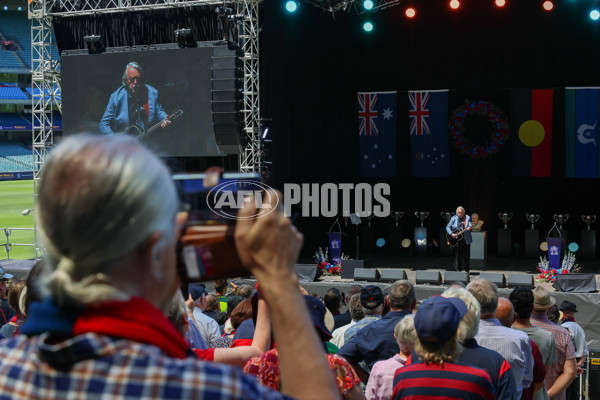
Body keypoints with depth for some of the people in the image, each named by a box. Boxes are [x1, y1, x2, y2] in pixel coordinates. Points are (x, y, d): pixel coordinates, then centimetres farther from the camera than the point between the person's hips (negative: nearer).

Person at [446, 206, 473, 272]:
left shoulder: (467, 218, 2)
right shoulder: (453, 218, 2)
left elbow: (470, 226, -5)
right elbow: (448, 227, 2)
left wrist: (469, 228, -29)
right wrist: (451, 234, -14)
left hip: (466, 240, -1)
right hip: (456, 240, 1)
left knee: (466, 255, 2)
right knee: (457, 255, 2)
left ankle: (467, 270, 10)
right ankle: (458, 270, 9)